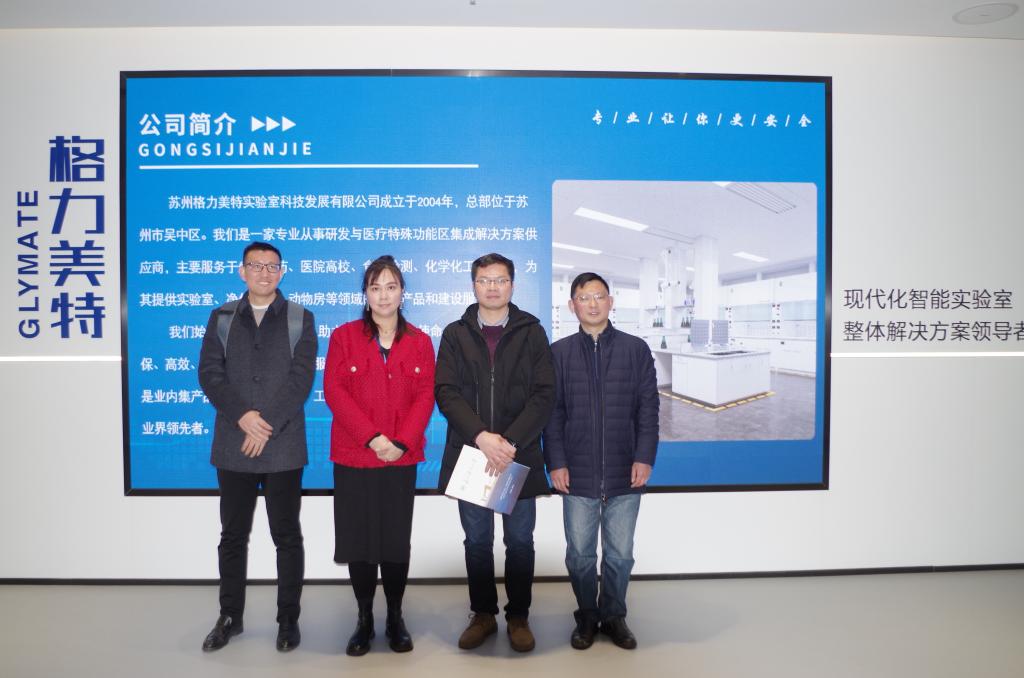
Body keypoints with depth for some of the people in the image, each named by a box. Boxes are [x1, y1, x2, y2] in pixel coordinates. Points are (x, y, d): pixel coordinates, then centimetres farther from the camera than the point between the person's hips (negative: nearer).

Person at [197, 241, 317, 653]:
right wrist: (243, 416, -14)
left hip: (283, 446, -2)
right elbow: (209, 373, 0)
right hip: (233, 445, 2)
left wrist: (267, 424, -15)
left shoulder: (300, 319, 3)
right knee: (233, 535, 13)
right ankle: (230, 617, 28)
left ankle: (288, 619, 19)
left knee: (287, 536, 6)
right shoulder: (221, 318, 10)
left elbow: (301, 378, -6)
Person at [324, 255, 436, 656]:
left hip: (402, 459, 1)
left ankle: (395, 619, 22)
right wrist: (373, 437, -16)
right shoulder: (344, 336, 2)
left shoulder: (419, 342, 6)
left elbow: (425, 397, 0)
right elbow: (334, 392, -6)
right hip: (353, 457, 0)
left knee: (397, 540, 7)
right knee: (358, 539, 5)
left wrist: (400, 442, -14)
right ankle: (364, 619, 21)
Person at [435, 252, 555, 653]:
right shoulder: (455, 334, 5)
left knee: (519, 541, 10)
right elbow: (446, 392, -5)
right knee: (477, 541, 12)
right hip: (469, 453, 1)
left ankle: (518, 616, 27)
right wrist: (481, 436, -19)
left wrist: (511, 442, -17)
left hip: (519, 455, -1)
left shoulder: (531, 332, 3)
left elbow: (544, 394, -5)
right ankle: (483, 614, 29)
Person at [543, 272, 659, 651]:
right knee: (580, 554, 9)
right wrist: (555, 462, -5)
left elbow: (648, 408, 3)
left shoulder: (636, 349, 4)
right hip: (578, 474, 0)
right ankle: (586, 617, 28)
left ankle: (614, 616, 29)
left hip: (624, 474, 0)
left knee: (620, 554, 10)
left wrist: (644, 457, -5)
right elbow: (552, 412, 2)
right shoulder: (558, 353, 4)